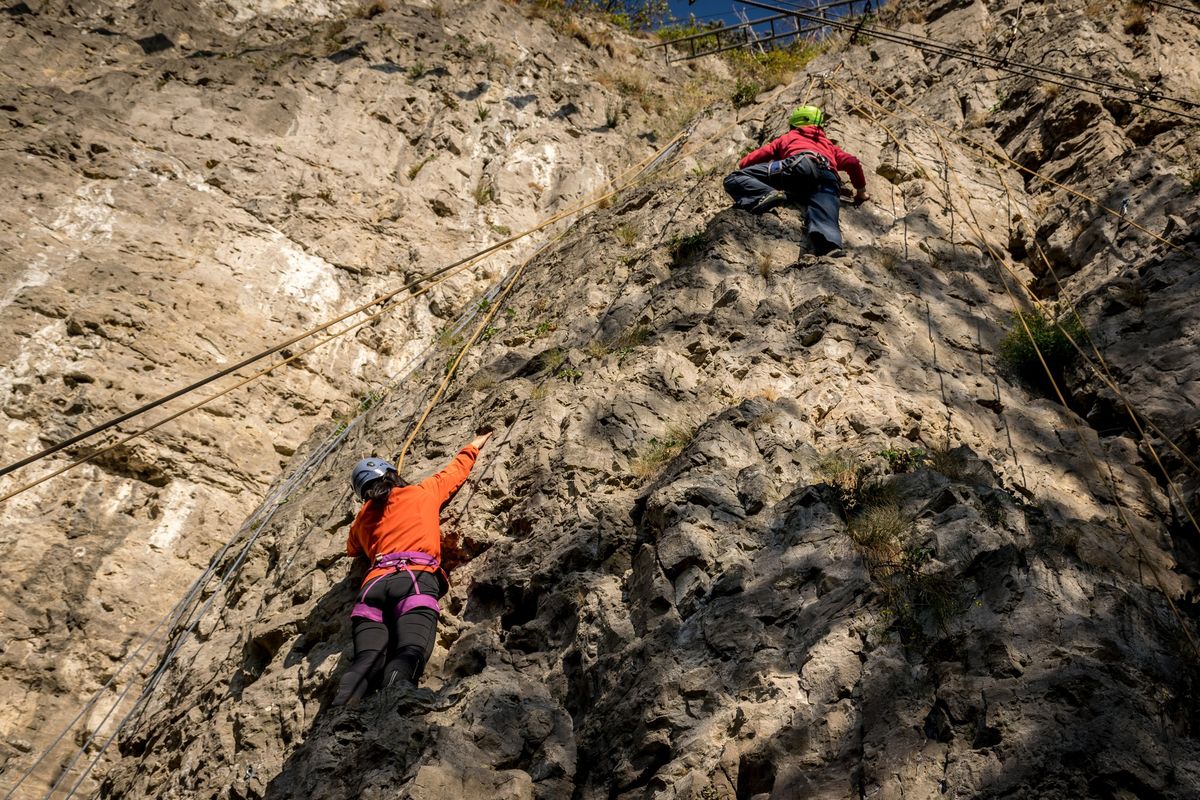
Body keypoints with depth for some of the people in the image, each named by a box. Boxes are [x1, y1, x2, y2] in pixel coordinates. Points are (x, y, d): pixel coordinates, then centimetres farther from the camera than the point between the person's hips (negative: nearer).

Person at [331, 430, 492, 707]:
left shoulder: (362, 518, 32)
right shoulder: (422, 492, 24)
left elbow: (352, 549, 54)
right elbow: (456, 472, 42)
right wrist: (471, 447, 60)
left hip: (374, 583, 4)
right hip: (415, 578, -4)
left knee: (366, 660, -16)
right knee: (409, 652, -26)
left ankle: (339, 710, -44)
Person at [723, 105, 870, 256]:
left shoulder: (788, 138, 39)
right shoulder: (829, 145, 47)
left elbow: (745, 163, 33)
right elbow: (853, 163, 32)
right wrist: (861, 192, 47)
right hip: (829, 179, 3)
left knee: (734, 179, 3)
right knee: (826, 226, -25)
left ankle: (766, 195, -30)